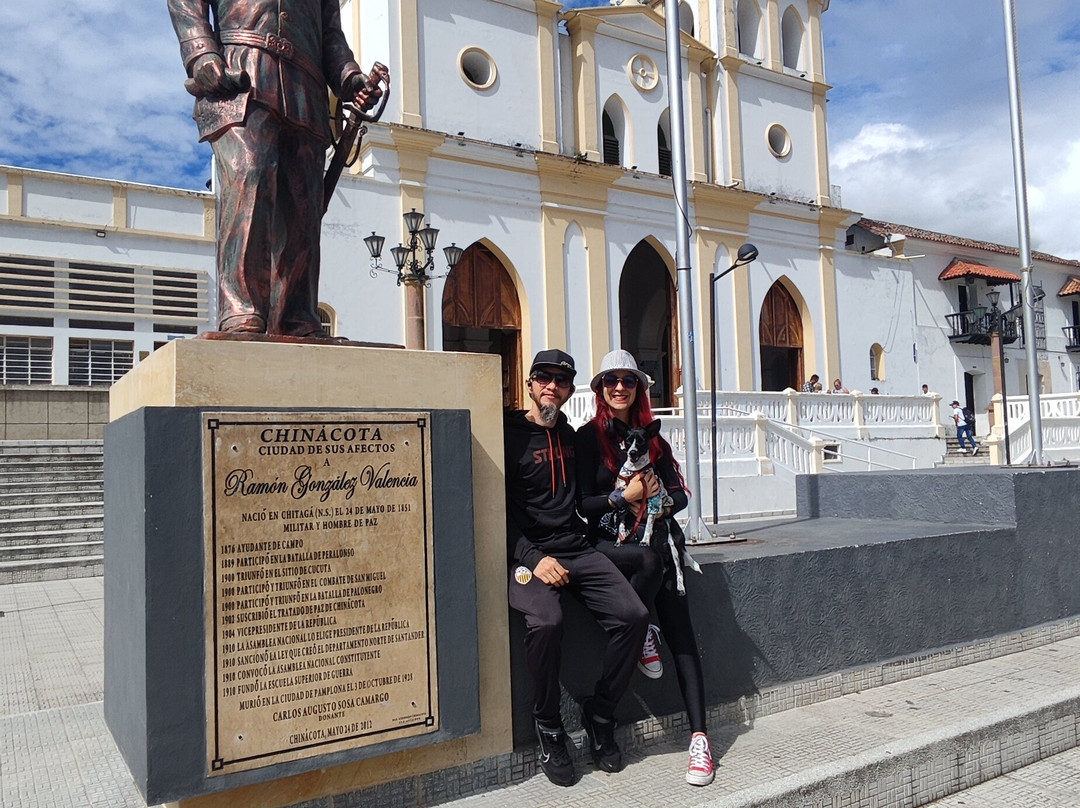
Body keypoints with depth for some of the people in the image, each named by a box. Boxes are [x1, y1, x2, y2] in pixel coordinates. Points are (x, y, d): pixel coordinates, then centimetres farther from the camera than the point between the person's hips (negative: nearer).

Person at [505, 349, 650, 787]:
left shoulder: (572, 437, 16)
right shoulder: (510, 435, -1)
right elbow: (501, 511, -7)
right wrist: (534, 559, -17)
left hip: (577, 549, 6)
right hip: (527, 553, -5)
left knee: (633, 615, -16)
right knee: (546, 620, -34)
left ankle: (599, 718, 4)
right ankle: (549, 729, -9)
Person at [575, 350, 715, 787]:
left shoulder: (651, 436, 15)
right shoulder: (588, 437, 2)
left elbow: (680, 494, 13)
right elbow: (582, 503, -4)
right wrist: (624, 497, -15)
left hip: (658, 534, 3)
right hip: (609, 541, -3)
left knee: (681, 632, -10)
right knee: (650, 559, -36)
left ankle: (700, 737, -8)